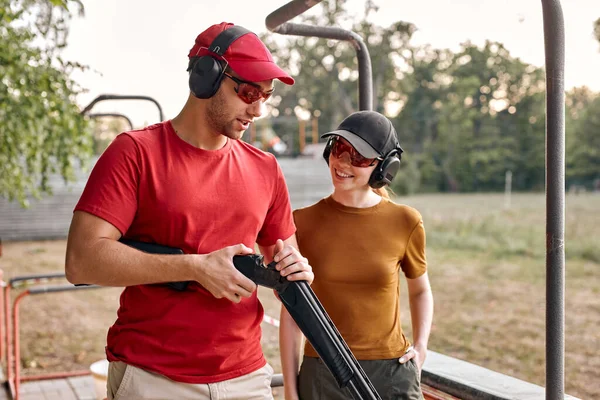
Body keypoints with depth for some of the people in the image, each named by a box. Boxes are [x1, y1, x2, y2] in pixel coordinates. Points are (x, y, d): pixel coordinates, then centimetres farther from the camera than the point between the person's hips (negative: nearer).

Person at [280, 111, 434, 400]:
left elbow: (420, 290, 13)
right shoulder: (303, 222, -6)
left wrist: (420, 345, -2)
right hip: (321, 374, 0)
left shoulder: (405, 222, -5)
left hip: (391, 373, 0)